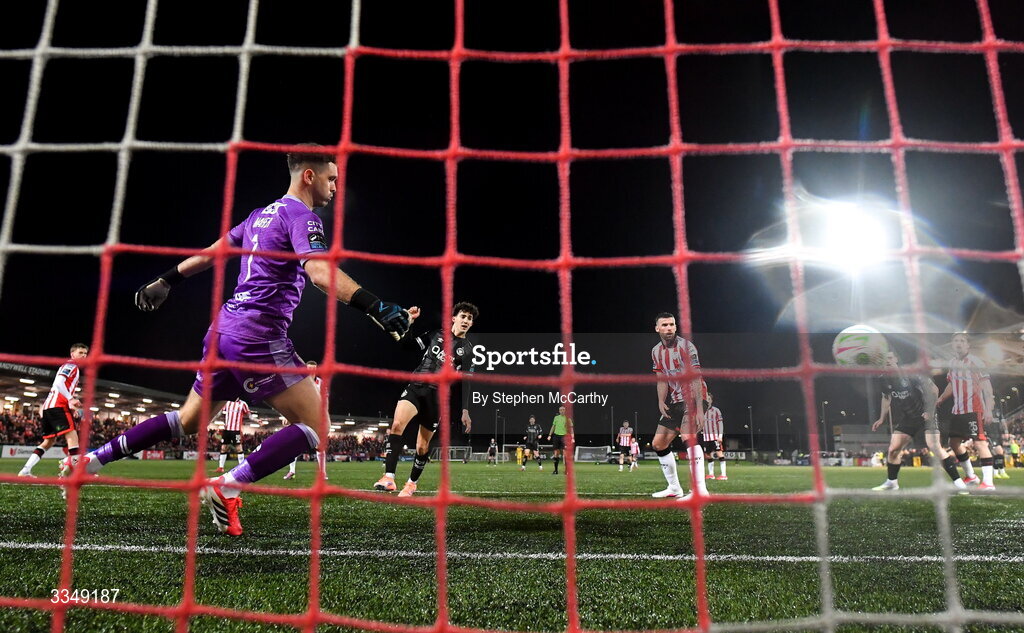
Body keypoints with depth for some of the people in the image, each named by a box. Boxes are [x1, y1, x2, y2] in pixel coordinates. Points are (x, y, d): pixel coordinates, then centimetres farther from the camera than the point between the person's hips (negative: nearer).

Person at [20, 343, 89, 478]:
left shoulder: (69, 366, 27)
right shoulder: (71, 365, -3)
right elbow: (59, 382, -18)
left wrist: (72, 407, 16)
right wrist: (71, 399, -26)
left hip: (48, 406, 10)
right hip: (57, 406, -10)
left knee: (49, 441, 15)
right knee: (72, 436, -18)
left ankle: (25, 471, 13)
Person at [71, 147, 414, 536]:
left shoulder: (262, 215, 18)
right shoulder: (301, 216, -9)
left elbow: (209, 254, 26)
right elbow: (321, 272, -27)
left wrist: (165, 281, 37)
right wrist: (376, 308, -35)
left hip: (224, 330, 9)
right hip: (257, 337, -9)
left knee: (188, 421, 24)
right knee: (313, 425, -6)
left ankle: (94, 458, 28)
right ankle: (228, 488, -14)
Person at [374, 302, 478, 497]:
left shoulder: (467, 349, 6)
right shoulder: (437, 334, 11)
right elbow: (409, 344, 13)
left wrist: (465, 410, -2)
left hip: (438, 396, -1)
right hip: (416, 387, 1)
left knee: (422, 446, 4)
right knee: (397, 424, -25)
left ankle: (411, 483, 27)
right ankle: (389, 478, -25)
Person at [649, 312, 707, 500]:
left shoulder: (686, 346, -15)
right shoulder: (656, 351, 7)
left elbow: (696, 380, -21)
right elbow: (662, 379, 10)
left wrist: (699, 409, -28)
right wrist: (661, 401, -8)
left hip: (692, 399, -8)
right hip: (674, 402, 8)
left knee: (688, 437, -30)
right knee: (658, 443, 7)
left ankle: (700, 488, -31)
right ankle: (674, 488, 19)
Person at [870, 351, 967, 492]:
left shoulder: (911, 373, -19)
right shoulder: (884, 380, -3)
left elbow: (933, 389, -13)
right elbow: (886, 398, 16)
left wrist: (930, 411, -18)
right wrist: (882, 418, 14)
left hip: (925, 415, -5)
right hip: (906, 419, 5)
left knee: (934, 446, -19)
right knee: (893, 449, 0)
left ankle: (958, 482, -10)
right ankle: (891, 482, 17)